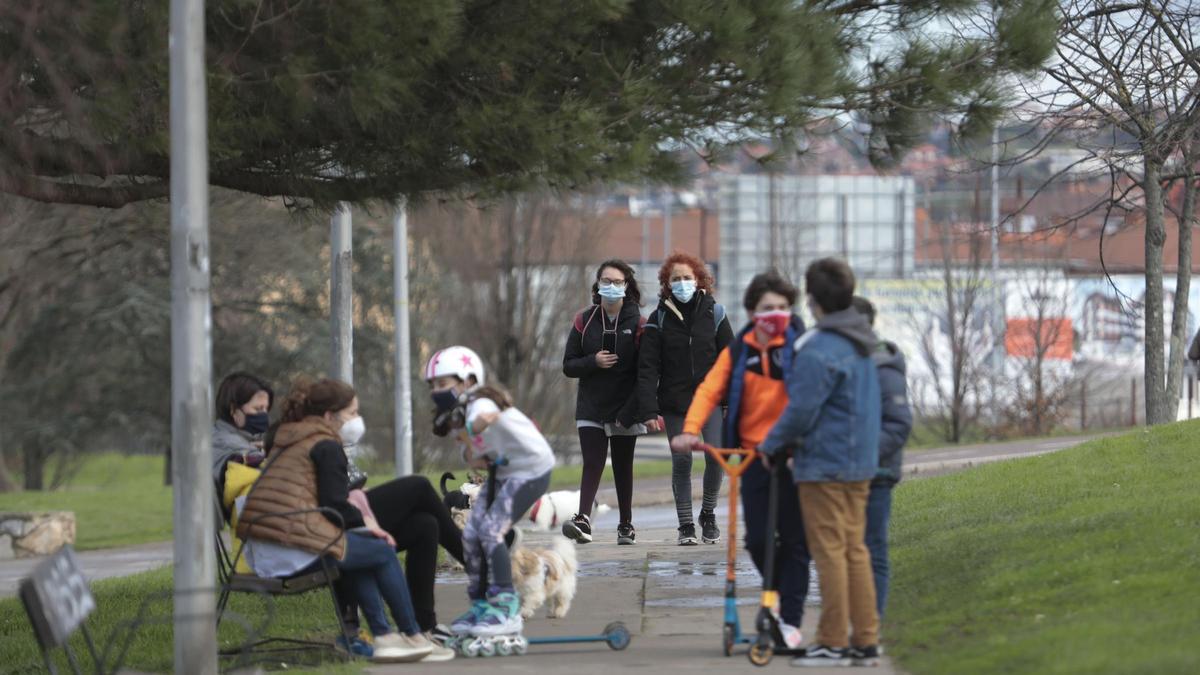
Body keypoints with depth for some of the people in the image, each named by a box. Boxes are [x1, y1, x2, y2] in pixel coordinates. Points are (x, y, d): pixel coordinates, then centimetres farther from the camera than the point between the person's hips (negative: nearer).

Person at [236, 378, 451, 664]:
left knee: (360, 550, 26)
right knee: (383, 551, 7)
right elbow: (335, 506, -10)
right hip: (294, 550, -9)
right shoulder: (327, 445, -3)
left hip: (259, 552, 9)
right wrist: (365, 522, 8)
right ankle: (413, 637, 17)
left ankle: (384, 636, 19)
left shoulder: (286, 440, 25)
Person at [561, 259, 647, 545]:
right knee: (592, 463, -12)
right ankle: (583, 519, -25)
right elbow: (568, 366, 6)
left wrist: (631, 409, -13)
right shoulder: (584, 321, 5)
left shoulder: (637, 323, -1)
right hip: (591, 408, 1)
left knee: (623, 466, 8)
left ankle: (626, 525, 16)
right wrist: (593, 362, -15)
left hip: (625, 410, -1)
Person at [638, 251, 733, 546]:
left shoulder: (713, 312, 2)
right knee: (681, 461, -3)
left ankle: (708, 514, 9)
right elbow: (647, 368, -5)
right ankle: (685, 525, 7)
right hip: (674, 402, 0)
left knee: (716, 455, -12)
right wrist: (649, 410, -14)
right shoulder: (659, 319, -1)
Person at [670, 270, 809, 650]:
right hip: (754, 456, 3)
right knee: (758, 539, -2)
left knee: (794, 540, -1)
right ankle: (781, 590, 27)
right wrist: (691, 430, -17)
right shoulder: (738, 351, 9)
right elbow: (710, 390, 0)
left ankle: (791, 621, 3)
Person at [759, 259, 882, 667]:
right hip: (860, 463, 9)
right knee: (855, 551, 11)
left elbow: (802, 410, -17)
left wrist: (772, 446, -1)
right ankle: (866, 641, 12)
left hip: (824, 465, -9)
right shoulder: (861, 346, 12)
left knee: (829, 552, -4)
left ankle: (833, 644, -3)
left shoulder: (819, 351, -18)